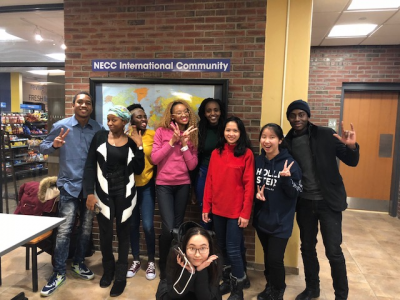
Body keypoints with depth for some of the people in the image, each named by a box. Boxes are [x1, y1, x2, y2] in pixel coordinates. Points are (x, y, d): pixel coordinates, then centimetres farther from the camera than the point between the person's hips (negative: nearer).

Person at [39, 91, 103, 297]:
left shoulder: (98, 129, 1)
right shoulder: (61, 126, -4)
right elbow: (43, 147, 2)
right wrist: (54, 145, -19)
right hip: (69, 185, -3)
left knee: (86, 228, 13)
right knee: (64, 230, -3)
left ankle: (78, 263, 33)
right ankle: (59, 272, 13)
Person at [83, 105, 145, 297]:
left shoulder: (132, 142, 0)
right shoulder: (100, 137, -2)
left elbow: (138, 170, -4)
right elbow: (90, 166, -2)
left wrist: (139, 146, -11)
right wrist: (90, 193, -8)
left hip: (125, 193, 0)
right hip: (103, 193, 0)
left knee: (123, 233, 9)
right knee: (105, 234, 6)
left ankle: (120, 276, 25)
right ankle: (108, 269, 33)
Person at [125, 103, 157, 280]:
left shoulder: (152, 135, -4)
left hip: (147, 185, -1)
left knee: (147, 225, -2)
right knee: (132, 225, 12)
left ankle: (151, 262, 20)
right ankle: (136, 260, 31)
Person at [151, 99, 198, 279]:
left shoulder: (192, 134, 6)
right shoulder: (162, 131, -2)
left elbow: (192, 165, -1)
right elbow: (154, 159, -10)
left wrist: (184, 144, -12)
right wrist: (172, 141, -14)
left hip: (183, 185, 3)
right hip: (164, 185, -3)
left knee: (178, 227, 7)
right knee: (168, 227, -10)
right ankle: (164, 266, 16)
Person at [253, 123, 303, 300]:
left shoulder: (290, 163, -15)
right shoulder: (257, 161, -1)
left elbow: (295, 194, -12)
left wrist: (286, 178, -29)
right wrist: (256, 193, -9)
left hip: (281, 221, -4)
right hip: (261, 218, 5)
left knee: (275, 259, -2)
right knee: (267, 256, 18)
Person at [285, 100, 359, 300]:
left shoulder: (325, 135, -7)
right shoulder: (287, 142, 0)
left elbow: (351, 162, -5)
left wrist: (351, 146, -26)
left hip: (328, 201, -3)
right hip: (304, 203, 3)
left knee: (333, 250, 1)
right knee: (307, 247, 15)